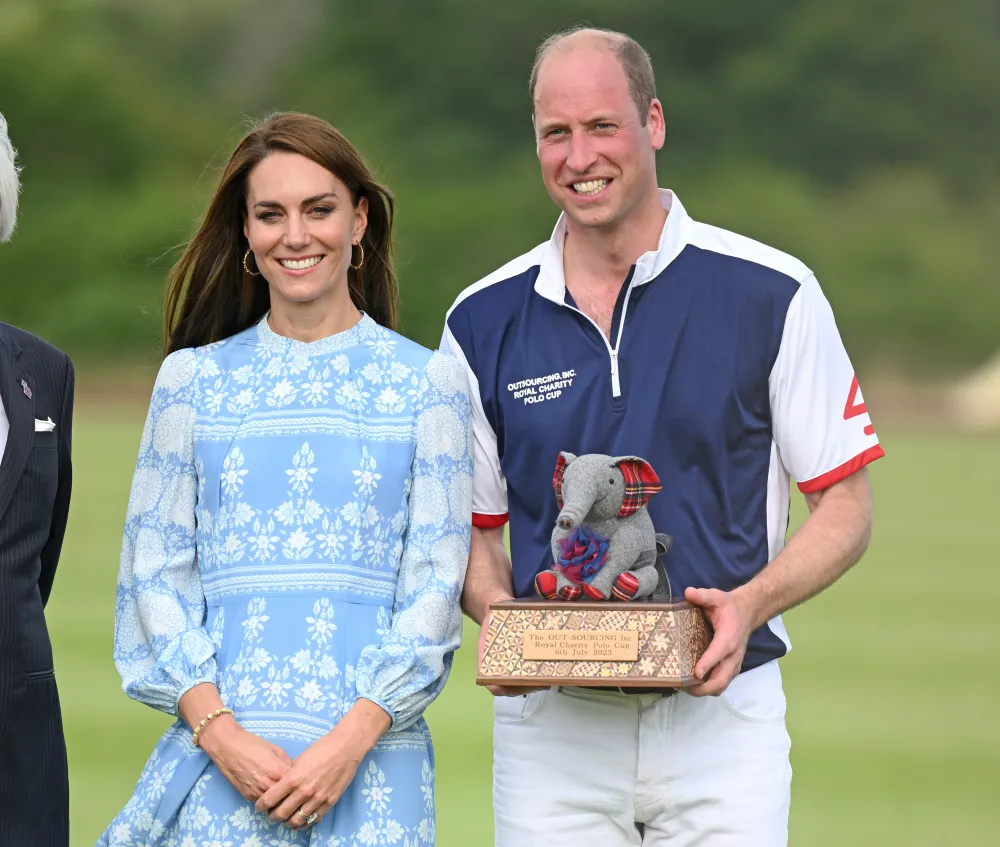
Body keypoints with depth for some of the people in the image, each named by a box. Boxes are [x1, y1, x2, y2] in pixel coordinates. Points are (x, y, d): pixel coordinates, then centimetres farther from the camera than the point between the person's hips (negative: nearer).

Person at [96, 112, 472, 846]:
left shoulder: (426, 384, 6)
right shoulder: (194, 380, 9)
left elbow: (436, 582, 1)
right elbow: (155, 572, 5)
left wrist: (350, 742, -10)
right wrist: (219, 731, -8)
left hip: (370, 758, -1)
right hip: (219, 754, 1)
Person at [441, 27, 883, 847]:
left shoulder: (772, 294, -1)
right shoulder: (484, 320, 6)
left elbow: (846, 505, 2)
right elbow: (473, 526, 14)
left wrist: (752, 602, -16)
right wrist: (496, 613, -8)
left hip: (721, 711, -2)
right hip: (550, 722, 2)